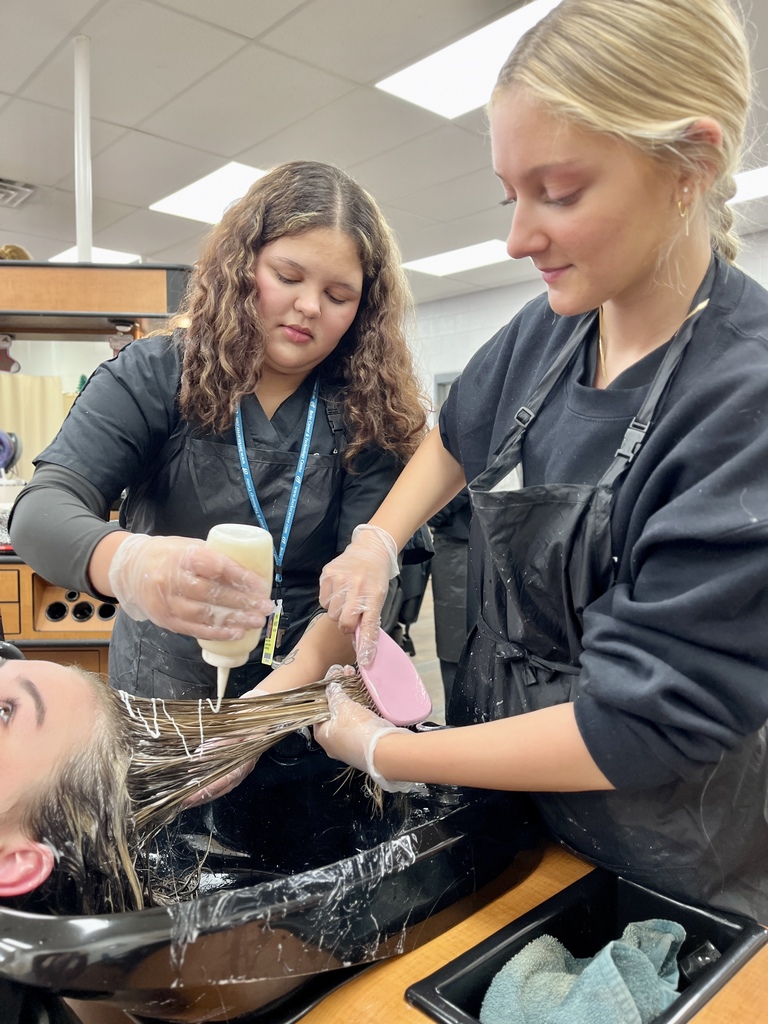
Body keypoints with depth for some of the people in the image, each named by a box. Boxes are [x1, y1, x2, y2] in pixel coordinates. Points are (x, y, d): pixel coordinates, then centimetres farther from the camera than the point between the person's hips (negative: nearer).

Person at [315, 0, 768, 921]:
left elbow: (640, 723, -27)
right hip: (500, 781, 6)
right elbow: (459, 438, 12)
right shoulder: (546, 334, -8)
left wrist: (380, 751, -19)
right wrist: (377, 543, -5)